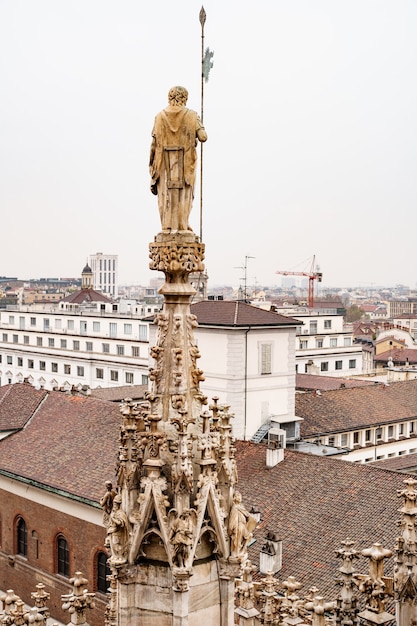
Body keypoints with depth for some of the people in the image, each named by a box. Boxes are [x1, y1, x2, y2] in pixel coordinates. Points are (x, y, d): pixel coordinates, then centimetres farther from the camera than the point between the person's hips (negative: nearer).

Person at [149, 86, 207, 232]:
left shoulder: (160, 116, 3)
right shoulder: (191, 115, -1)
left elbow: (154, 143, 0)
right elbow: (203, 137, -8)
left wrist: (152, 164, 6)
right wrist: (198, 127, 14)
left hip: (164, 163, 1)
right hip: (185, 162, -1)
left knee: (166, 194, 4)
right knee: (184, 194, 4)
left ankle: (167, 226, 0)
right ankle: (182, 225, -2)